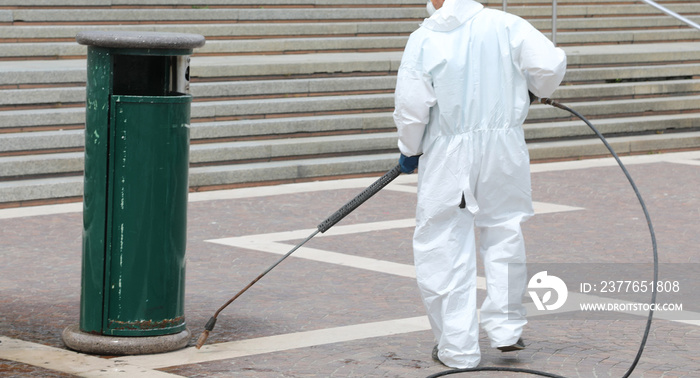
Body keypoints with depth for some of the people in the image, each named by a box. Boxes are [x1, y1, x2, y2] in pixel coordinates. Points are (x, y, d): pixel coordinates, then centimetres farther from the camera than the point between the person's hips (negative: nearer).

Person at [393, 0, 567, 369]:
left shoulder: (423, 38, -7)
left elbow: (411, 106, -10)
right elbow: (550, 65, -8)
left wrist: (410, 150, 8)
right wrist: (536, 87, 16)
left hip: (447, 155, -2)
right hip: (503, 145, 2)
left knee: (445, 245, 6)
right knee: (503, 231, 20)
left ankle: (458, 346, 7)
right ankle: (505, 327, 19)